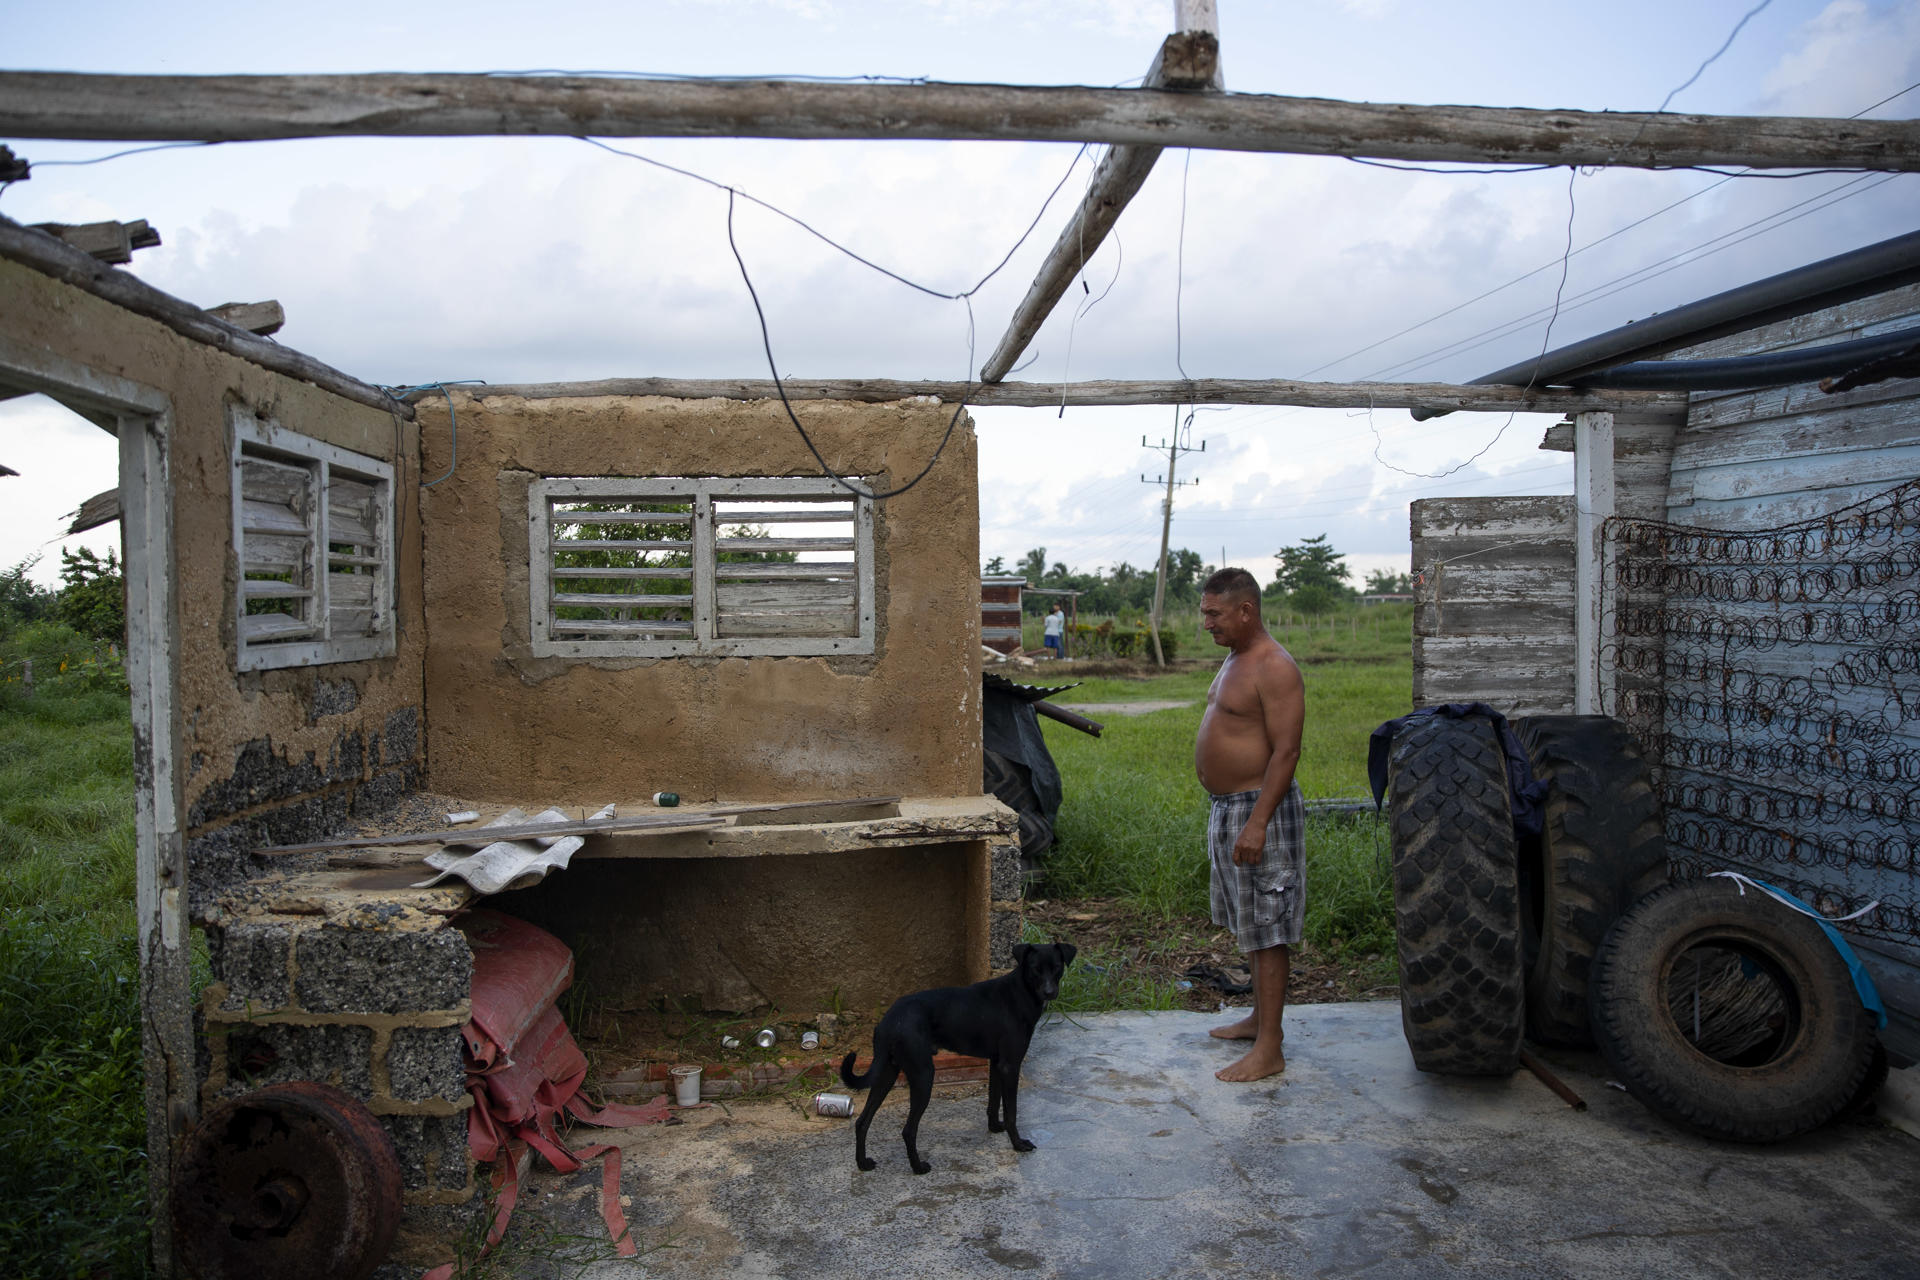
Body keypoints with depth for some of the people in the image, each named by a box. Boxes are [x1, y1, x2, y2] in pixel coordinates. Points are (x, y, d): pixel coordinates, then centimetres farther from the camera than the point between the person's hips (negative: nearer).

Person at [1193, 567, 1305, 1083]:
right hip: (1227, 807, 10)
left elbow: (1286, 751, -23)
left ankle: (1268, 1050, 2)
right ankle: (1259, 1017, 33)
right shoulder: (1235, 659, 13)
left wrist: (1257, 823, -27)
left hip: (1260, 808, -10)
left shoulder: (1275, 668, -18)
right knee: (1248, 923, 19)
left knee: (1267, 930, -4)